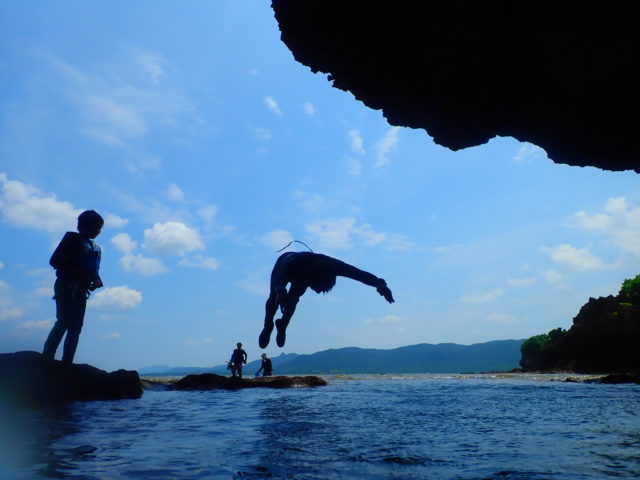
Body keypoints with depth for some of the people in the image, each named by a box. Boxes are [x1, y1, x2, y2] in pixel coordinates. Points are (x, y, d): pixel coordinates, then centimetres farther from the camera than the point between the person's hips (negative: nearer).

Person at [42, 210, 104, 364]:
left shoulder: (97, 248, 21)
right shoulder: (72, 238, 3)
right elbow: (54, 261, -4)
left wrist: (97, 281, -2)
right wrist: (75, 272, -17)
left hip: (81, 290, 6)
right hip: (66, 286, -6)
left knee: (76, 327, 1)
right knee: (64, 321, -17)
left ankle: (66, 364, 1)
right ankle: (46, 359, -15)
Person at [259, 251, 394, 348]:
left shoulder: (330, 265, -42)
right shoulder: (291, 264, -51)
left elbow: (358, 273, -47)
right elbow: (279, 277, -68)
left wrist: (379, 283, -61)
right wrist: (280, 291, -89)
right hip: (283, 262, -3)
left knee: (292, 299, -7)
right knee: (274, 297, -14)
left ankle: (282, 327, 20)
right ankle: (268, 327, 12)